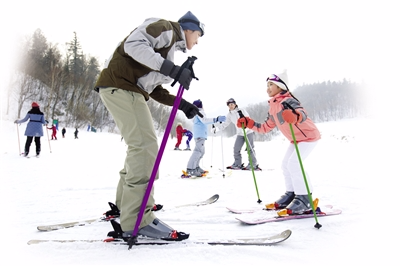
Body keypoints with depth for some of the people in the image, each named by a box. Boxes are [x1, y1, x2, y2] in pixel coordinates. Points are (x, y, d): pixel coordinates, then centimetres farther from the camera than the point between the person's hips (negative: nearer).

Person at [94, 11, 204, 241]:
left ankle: (126, 204, 29)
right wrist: (171, 68, -27)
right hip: (120, 84, -11)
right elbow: (133, 44, -20)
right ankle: (137, 221, -18)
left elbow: (154, 88, 21)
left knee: (141, 146, 15)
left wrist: (183, 104, 12)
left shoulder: (170, 47, 27)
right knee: (145, 145, -18)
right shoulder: (165, 28, 0)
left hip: (130, 90, 11)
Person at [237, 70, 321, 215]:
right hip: (296, 139, 10)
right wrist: (248, 123, 1)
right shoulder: (273, 107, 4)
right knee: (286, 163, 10)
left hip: (309, 136, -10)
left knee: (293, 163, -20)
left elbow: (302, 113, -45)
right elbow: (266, 127, 9)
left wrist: (294, 116, -68)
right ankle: (291, 194, 21)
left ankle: (304, 199, -11)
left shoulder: (286, 101, -25)